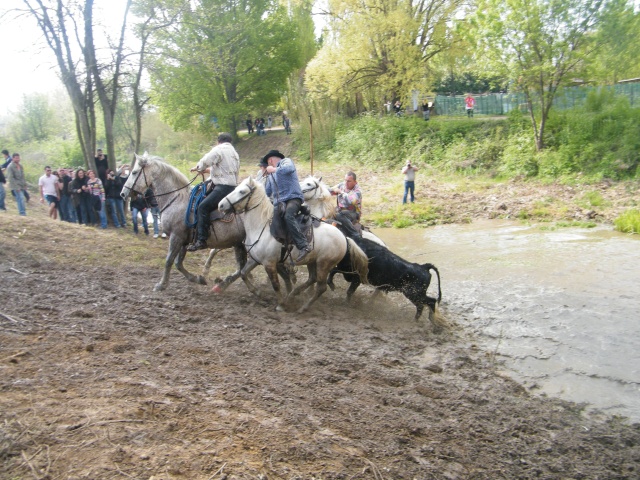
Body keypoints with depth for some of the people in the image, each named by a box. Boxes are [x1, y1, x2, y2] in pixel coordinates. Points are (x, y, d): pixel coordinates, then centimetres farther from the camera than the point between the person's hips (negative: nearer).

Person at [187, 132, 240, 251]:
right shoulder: (234, 153, 25)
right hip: (233, 186, 11)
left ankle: (201, 240, -29)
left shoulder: (219, 149, -4)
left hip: (223, 187, -11)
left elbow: (205, 161, -12)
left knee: (203, 207, -19)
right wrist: (211, 170, 35)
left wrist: (198, 168, 10)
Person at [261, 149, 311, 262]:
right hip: (278, 203, 8)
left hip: (293, 197, -8)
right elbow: (267, 192, 30)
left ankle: (303, 246, -42)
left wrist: (274, 170, -14)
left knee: (288, 216, -35)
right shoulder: (270, 175, 32)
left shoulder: (286, 161, 10)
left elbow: (290, 168, -16)